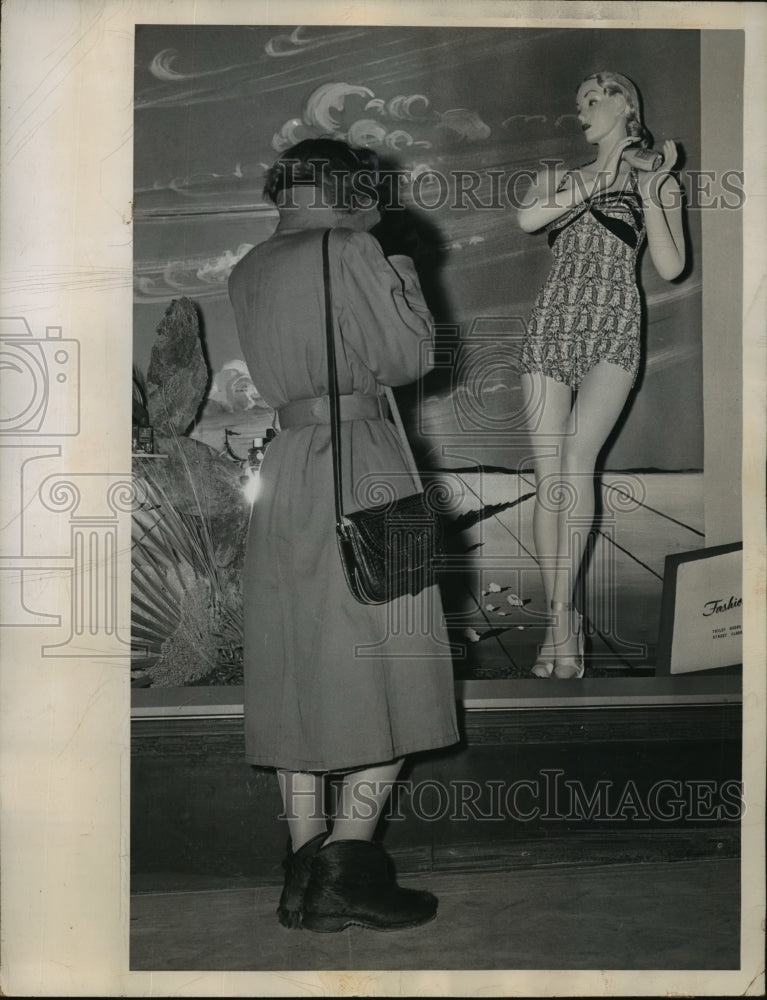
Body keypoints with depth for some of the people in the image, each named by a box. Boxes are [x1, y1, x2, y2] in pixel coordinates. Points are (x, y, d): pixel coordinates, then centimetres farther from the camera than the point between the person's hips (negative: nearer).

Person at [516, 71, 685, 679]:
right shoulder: (563, 177, 20)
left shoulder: (653, 179, 12)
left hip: (611, 331, -3)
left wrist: (650, 194, -7)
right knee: (550, 477, -4)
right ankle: (560, 621, 3)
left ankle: (561, 618, -19)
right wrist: (595, 184, -5)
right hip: (552, 327, 3)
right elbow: (528, 218, -3)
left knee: (576, 459, -23)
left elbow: (671, 267, -1)